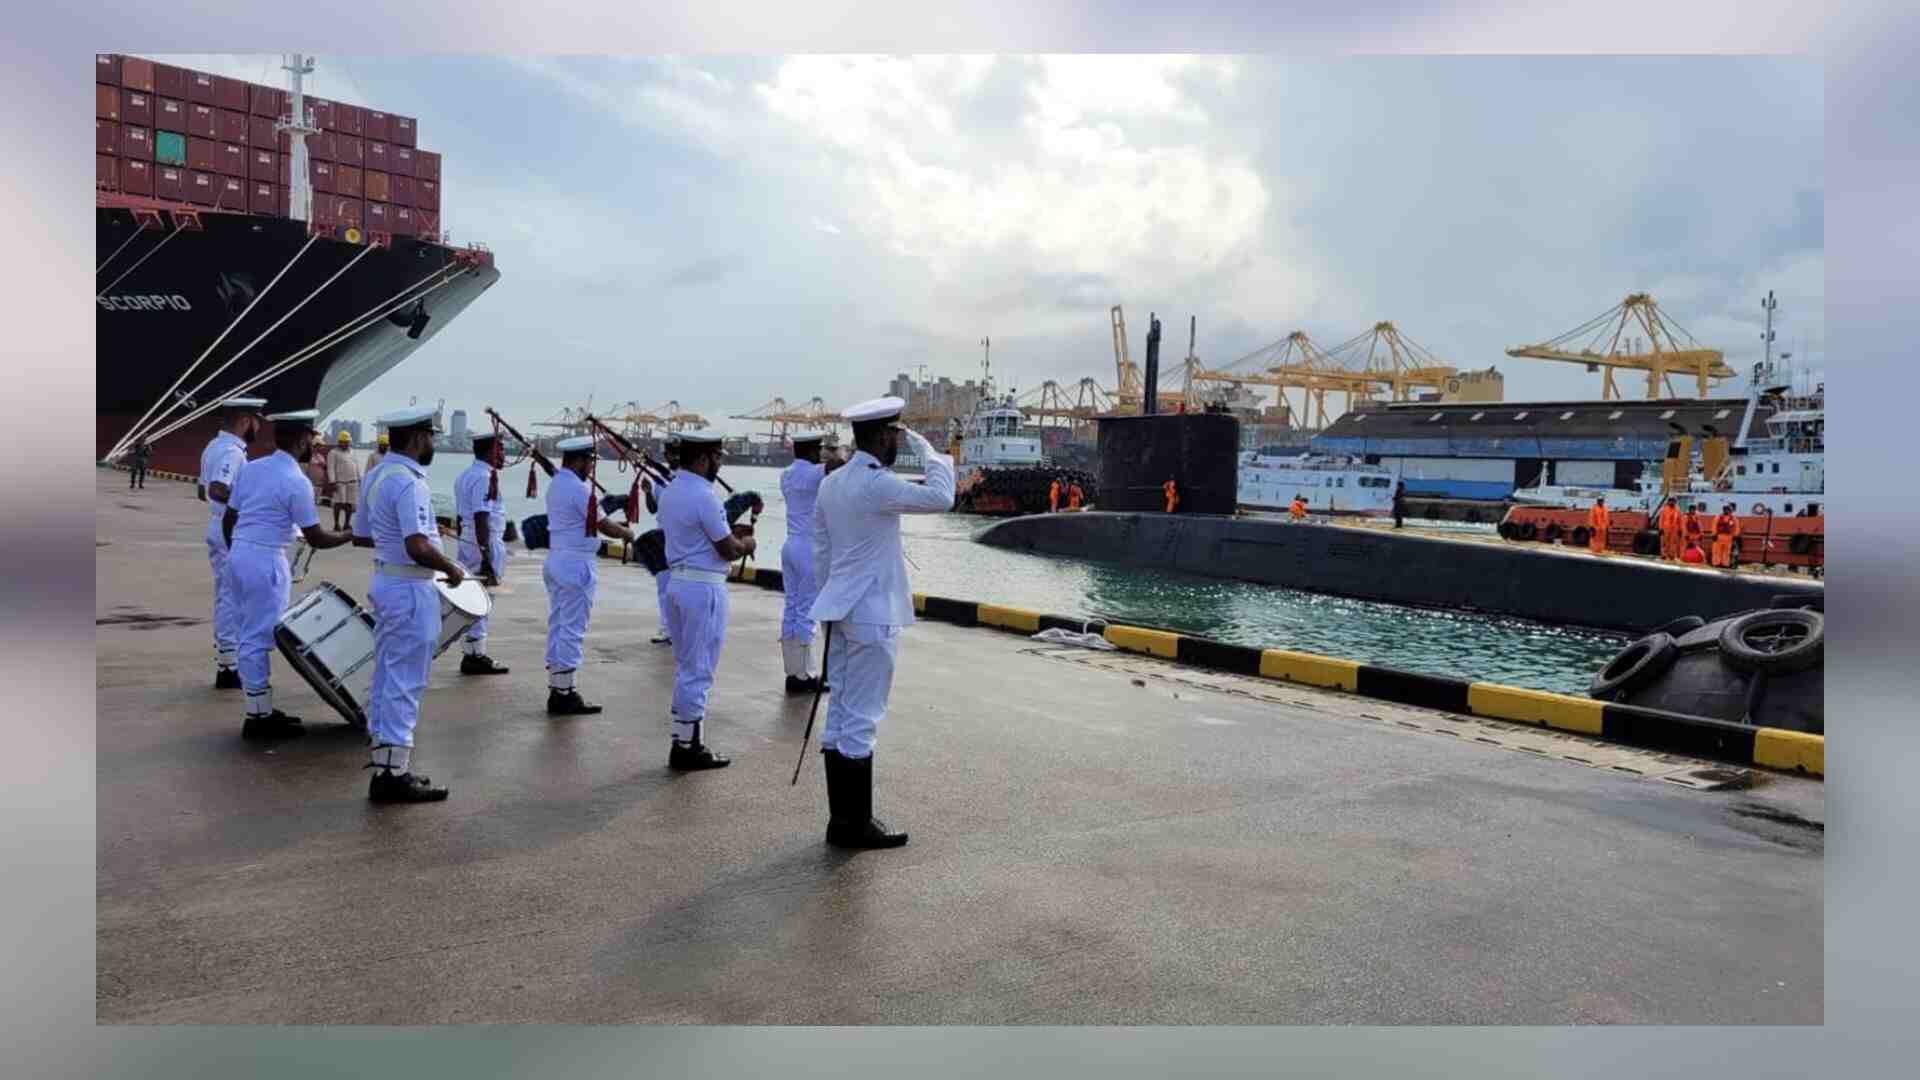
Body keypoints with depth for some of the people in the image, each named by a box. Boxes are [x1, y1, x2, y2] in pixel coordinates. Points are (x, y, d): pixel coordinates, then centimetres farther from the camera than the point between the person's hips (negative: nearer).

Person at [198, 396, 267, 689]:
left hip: (219, 529, 10)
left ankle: (225, 661, 23)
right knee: (233, 599, -3)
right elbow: (217, 489, -32)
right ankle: (229, 668, 2)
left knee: (225, 598, 15)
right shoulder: (232, 452, -19)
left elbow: (203, 492, 19)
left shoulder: (214, 447, 13)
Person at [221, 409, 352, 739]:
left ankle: (260, 708, 23)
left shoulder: (251, 467, 8)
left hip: (238, 556, 8)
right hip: (266, 563, -8)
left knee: (251, 637, 14)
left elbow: (227, 520, 13)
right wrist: (351, 535, 3)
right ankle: (258, 718, 7)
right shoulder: (297, 482, -15)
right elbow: (316, 539, -12)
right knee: (259, 639, -1)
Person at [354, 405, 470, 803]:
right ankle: (392, 773, 2)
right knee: (405, 682, -3)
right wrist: (452, 568, -15)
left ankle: (381, 759, 26)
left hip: (384, 581, 10)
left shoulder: (374, 476, 10)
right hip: (410, 589, -10)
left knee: (386, 676, 16)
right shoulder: (408, 482, -21)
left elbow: (360, 536, 19)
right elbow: (418, 547, -29)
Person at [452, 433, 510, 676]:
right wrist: (487, 561, -24)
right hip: (485, 545, -10)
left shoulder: (465, 476, 15)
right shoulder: (485, 478, -16)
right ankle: (475, 655, 4)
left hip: (467, 543, 10)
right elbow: (481, 520, -23)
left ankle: (473, 654, 21)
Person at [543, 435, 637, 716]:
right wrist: (630, 534, 0)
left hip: (555, 559, 10)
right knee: (573, 629, -4)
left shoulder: (556, 484, 13)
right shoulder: (579, 489, -17)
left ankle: (556, 688, 19)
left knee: (557, 625, 13)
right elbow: (603, 526, -15)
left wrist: (619, 528, 9)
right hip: (576, 564, -10)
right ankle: (565, 693, -1)